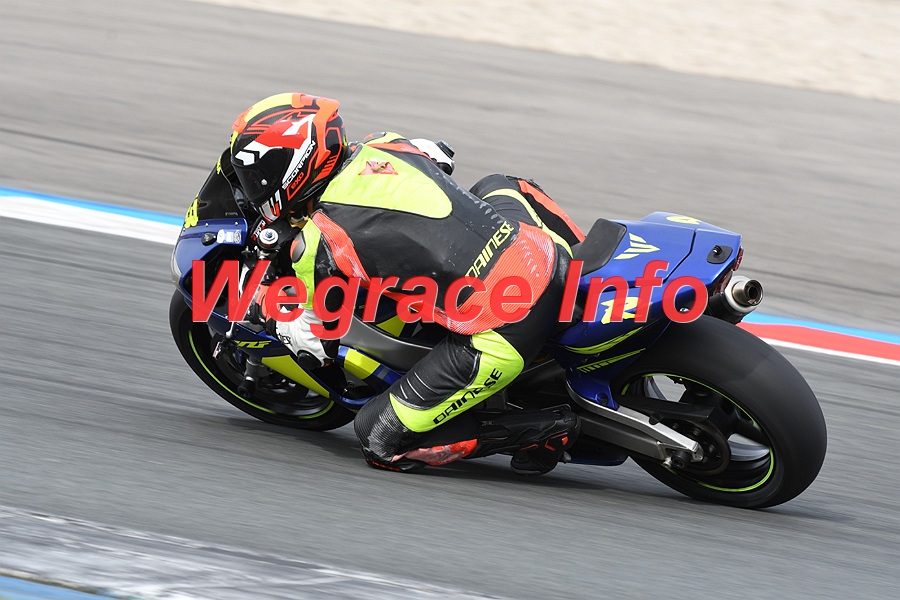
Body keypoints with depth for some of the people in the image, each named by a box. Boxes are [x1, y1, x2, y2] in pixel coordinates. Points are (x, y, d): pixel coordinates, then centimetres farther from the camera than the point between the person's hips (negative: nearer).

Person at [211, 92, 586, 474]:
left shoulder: (318, 246, -10)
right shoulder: (381, 146, 9)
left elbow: (316, 344, 4)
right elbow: (441, 156, 33)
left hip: (498, 339, -7)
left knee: (380, 438, 6)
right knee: (498, 187, 39)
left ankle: (540, 431, 0)